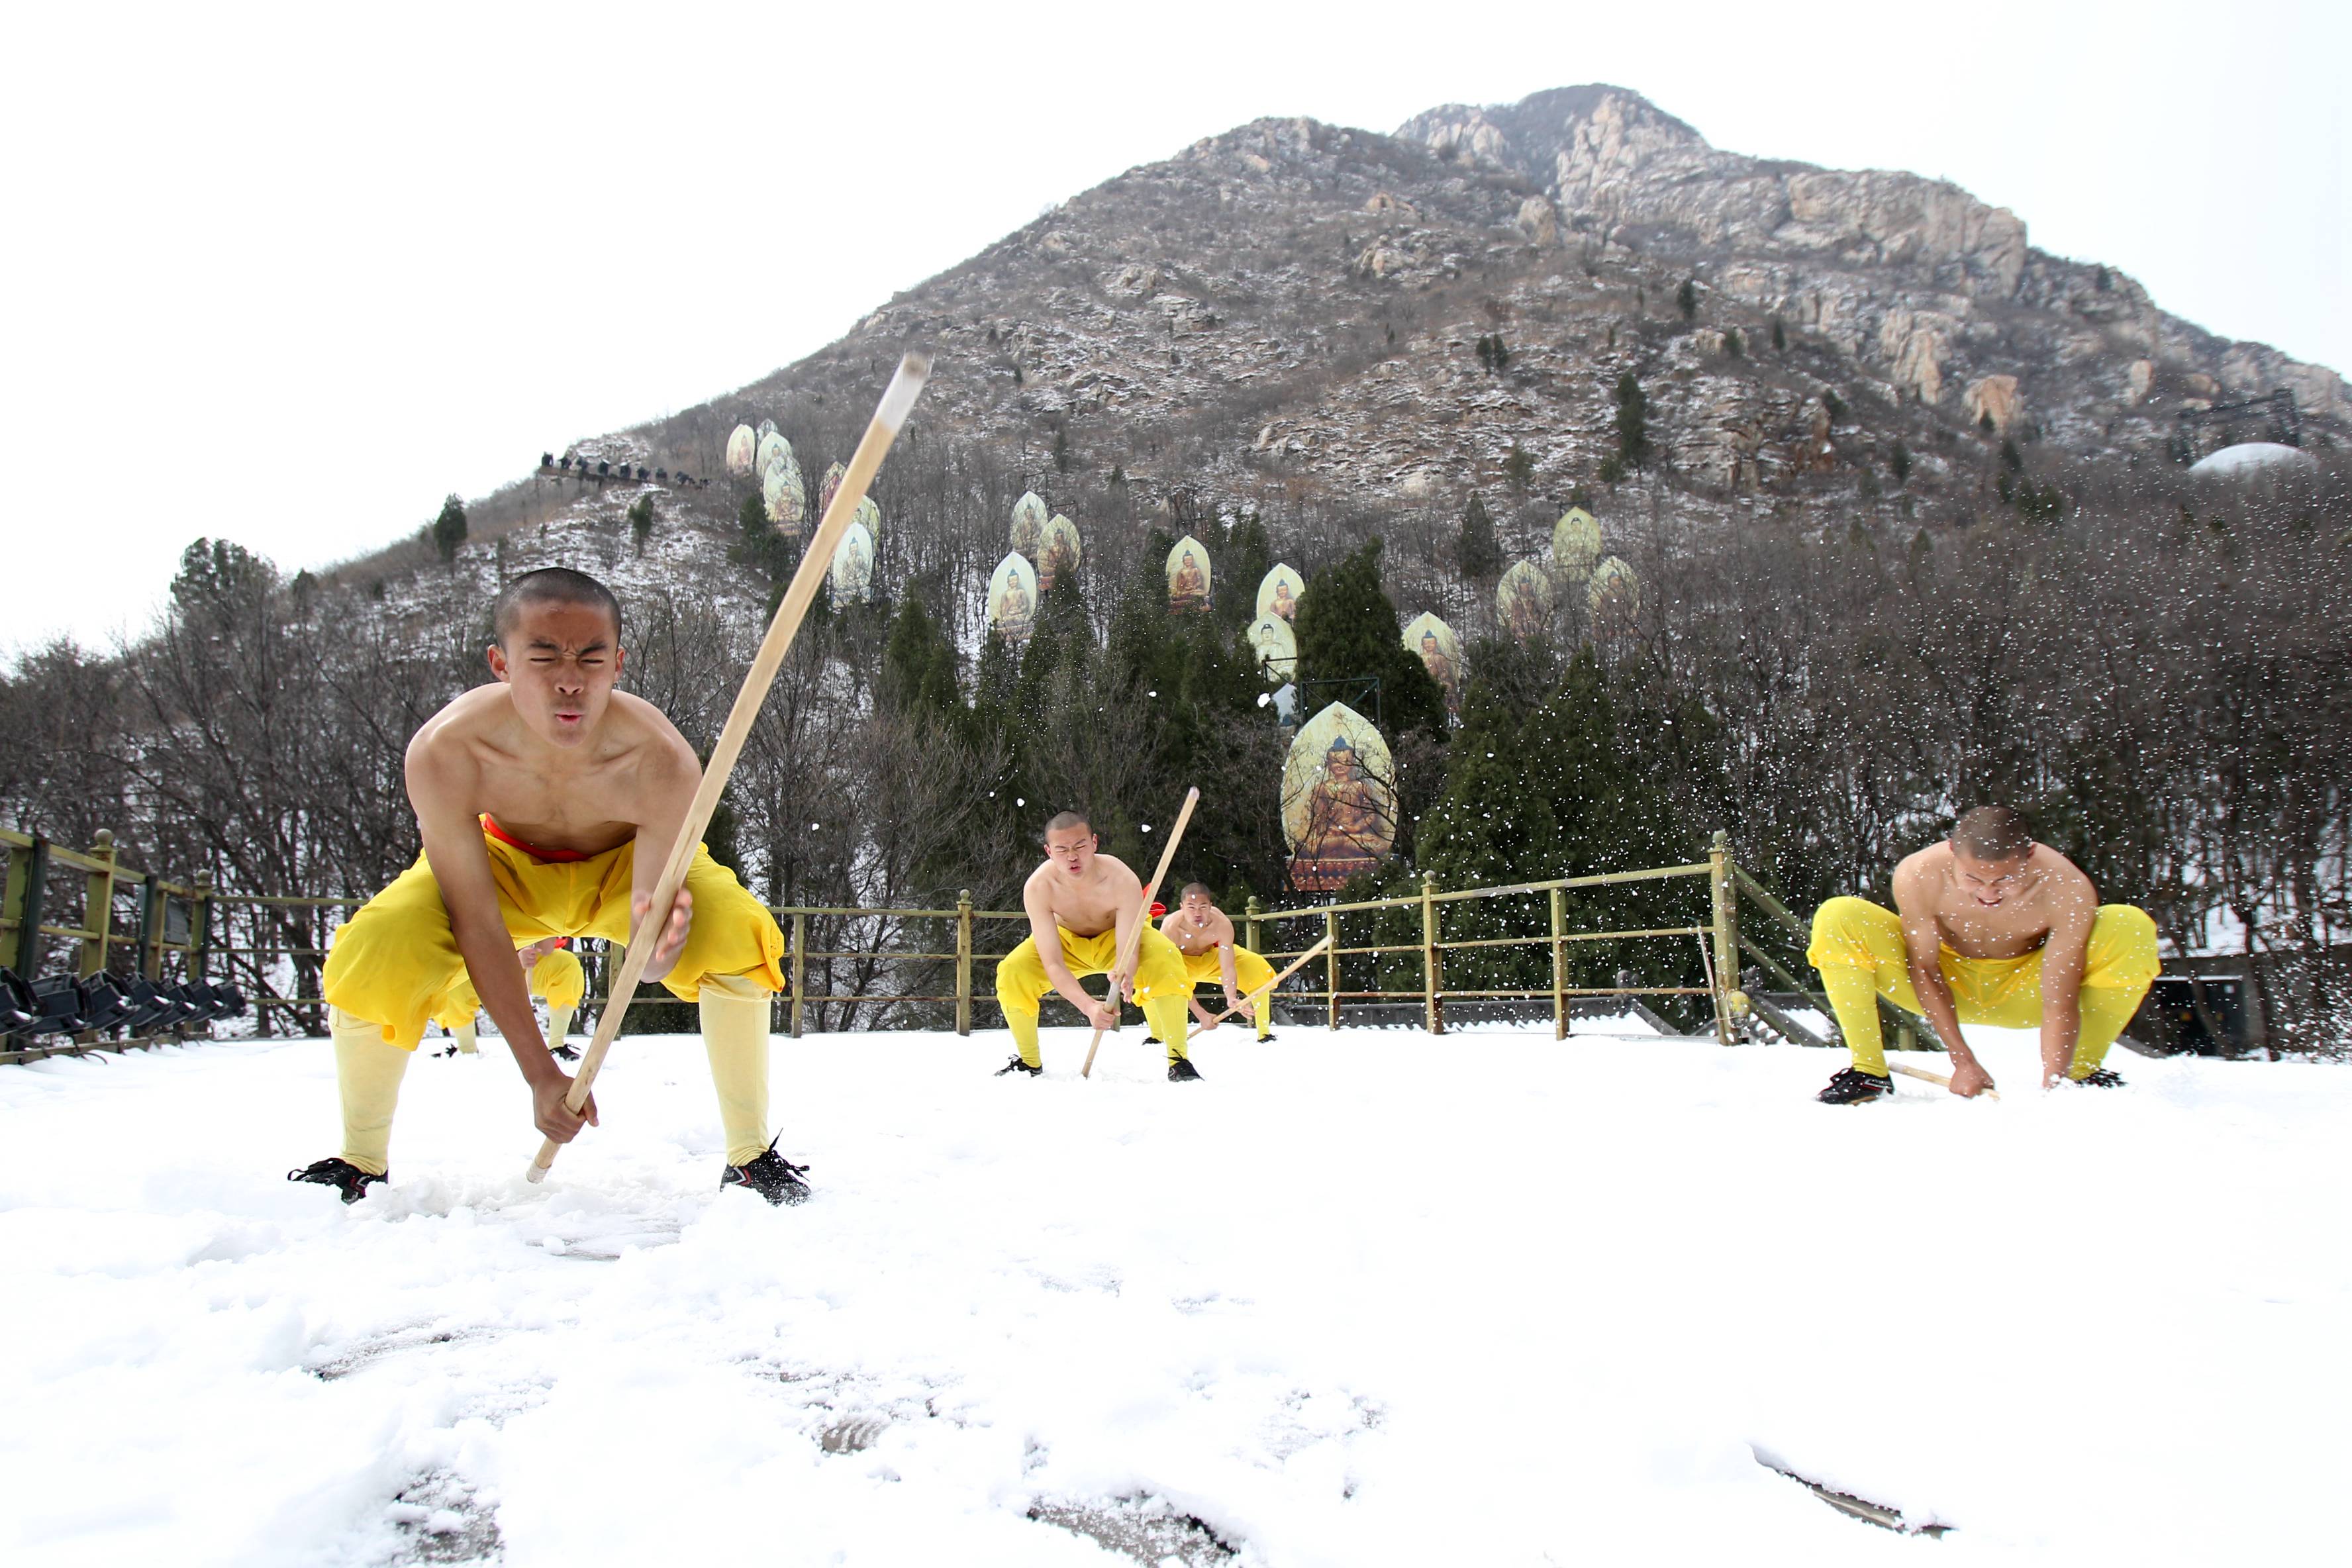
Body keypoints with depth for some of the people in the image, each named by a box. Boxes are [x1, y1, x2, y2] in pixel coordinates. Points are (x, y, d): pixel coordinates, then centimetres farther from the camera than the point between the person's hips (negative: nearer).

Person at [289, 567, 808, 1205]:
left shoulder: (663, 763, -37)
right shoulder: (444, 753, -35)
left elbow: (648, 960, -33)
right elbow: (476, 923, -26)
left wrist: (655, 949, -59)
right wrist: (540, 1073, -27)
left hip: (628, 866, 0)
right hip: (500, 862, 1)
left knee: (738, 936, -28)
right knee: (369, 961, -24)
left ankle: (750, 1157, -7)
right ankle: (362, 1163, 6)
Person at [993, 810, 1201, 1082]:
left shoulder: (1123, 880, -36)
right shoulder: (1039, 887, -33)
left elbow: (1128, 953, -36)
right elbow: (1052, 964, -35)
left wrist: (1124, 975, -62)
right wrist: (1089, 1007, -51)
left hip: (1117, 938, -1)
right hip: (1067, 941, 2)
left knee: (1165, 959, -31)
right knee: (1012, 972, -21)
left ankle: (1178, 1059, -18)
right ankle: (1030, 1062, 4)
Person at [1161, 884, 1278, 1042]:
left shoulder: (1222, 924, -34)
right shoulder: (1170, 928, -38)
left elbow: (1228, 969, -33)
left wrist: (1231, 998, -54)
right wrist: (1201, 1014, -41)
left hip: (1212, 957, 2)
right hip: (1182, 963, -2)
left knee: (1256, 966, -19)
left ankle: (1264, 1032, -6)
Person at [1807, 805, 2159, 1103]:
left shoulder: (2067, 889, -31)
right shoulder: (1918, 876, -30)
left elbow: (2060, 1004, -30)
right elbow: (1924, 972, -19)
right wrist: (1962, 1060, -25)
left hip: (2026, 989, 0)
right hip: (1948, 989, 0)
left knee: (2134, 928, -25)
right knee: (1837, 919, -26)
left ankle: (2082, 1074, -4)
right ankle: (1868, 1073, -10)